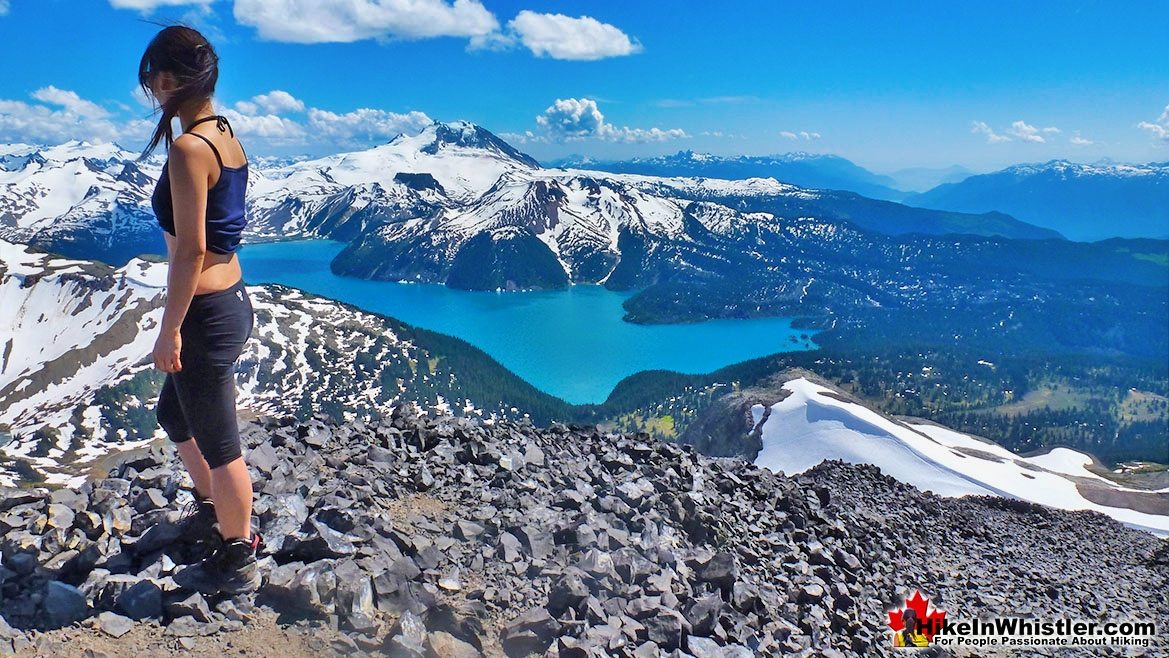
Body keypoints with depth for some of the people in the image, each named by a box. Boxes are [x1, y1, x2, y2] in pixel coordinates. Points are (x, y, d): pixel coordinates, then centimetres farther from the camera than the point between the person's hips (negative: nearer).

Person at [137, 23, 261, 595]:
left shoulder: (188, 149, -20)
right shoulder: (227, 135, 7)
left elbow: (190, 250, -22)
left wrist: (170, 330, -15)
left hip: (206, 313, -9)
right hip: (232, 300, 9)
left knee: (217, 443, 7)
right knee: (173, 413, 29)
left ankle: (237, 560, 26)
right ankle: (212, 509, 48)